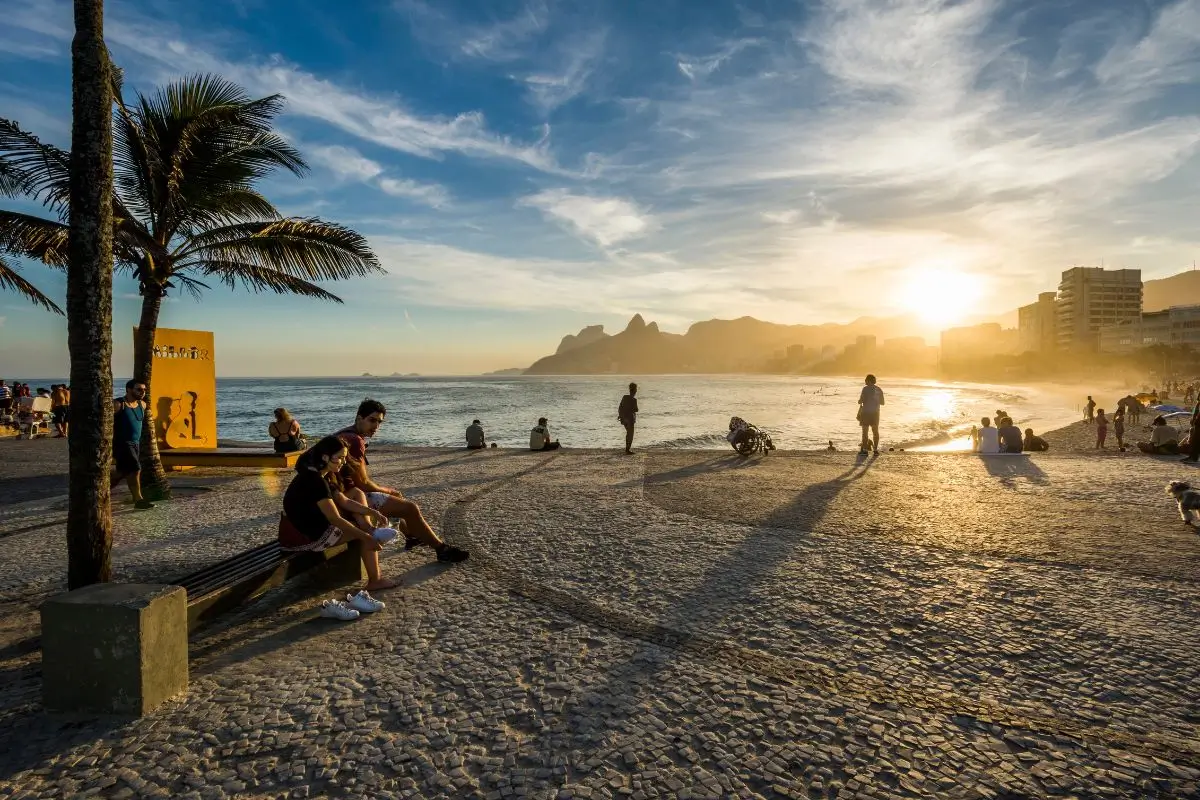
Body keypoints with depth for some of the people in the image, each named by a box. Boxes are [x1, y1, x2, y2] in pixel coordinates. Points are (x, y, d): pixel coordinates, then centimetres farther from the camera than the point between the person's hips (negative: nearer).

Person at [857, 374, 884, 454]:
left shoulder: (866, 389, -12)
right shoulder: (879, 390, 5)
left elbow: (861, 401, -14)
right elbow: (882, 402, 9)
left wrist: (859, 401, 8)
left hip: (866, 412, -5)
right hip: (875, 412, 5)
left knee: (865, 431, 1)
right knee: (875, 431, 14)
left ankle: (864, 450, 0)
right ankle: (876, 449, 14)